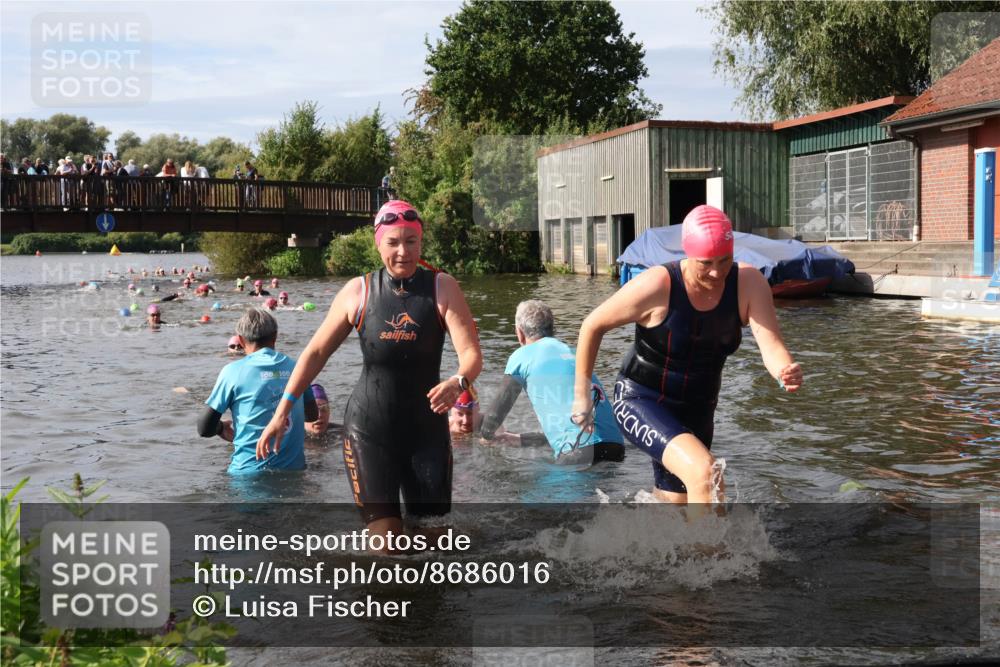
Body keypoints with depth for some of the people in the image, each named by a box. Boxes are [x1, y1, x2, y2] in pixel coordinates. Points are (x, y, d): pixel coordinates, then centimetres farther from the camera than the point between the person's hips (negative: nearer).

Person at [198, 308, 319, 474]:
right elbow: (312, 415, 21)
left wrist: (222, 427, 21)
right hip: (293, 469, 4)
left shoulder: (233, 371, -2)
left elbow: (204, 429, 0)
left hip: (249, 471, -3)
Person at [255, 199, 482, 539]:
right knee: (384, 533, -8)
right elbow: (316, 352, 5)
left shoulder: (443, 289, -4)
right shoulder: (358, 291, -1)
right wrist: (281, 412, 1)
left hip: (427, 430, 1)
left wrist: (458, 382, -36)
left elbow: (472, 353, -13)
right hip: (368, 429, 0)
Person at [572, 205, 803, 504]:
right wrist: (582, 393, -7)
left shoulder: (749, 283, -15)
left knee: (673, 503, 19)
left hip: (696, 409, 6)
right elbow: (593, 325, -12)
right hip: (639, 401, -5)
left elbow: (772, 346, -24)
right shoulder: (656, 286, -25)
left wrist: (787, 372, -48)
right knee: (704, 471, -31)